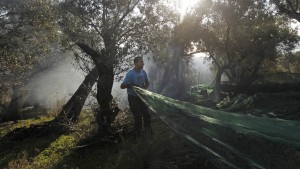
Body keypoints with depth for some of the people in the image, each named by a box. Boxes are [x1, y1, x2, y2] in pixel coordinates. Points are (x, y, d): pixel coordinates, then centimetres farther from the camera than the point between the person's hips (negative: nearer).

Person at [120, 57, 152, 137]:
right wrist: (131, 84, -37)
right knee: (138, 115, -5)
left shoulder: (143, 72, -3)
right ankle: (137, 132, 17)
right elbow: (122, 86, -22)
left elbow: (147, 82, 15)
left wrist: (145, 87, -5)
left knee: (146, 113, 9)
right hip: (133, 97, -6)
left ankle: (148, 129, 31)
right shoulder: (130, 74, -22)